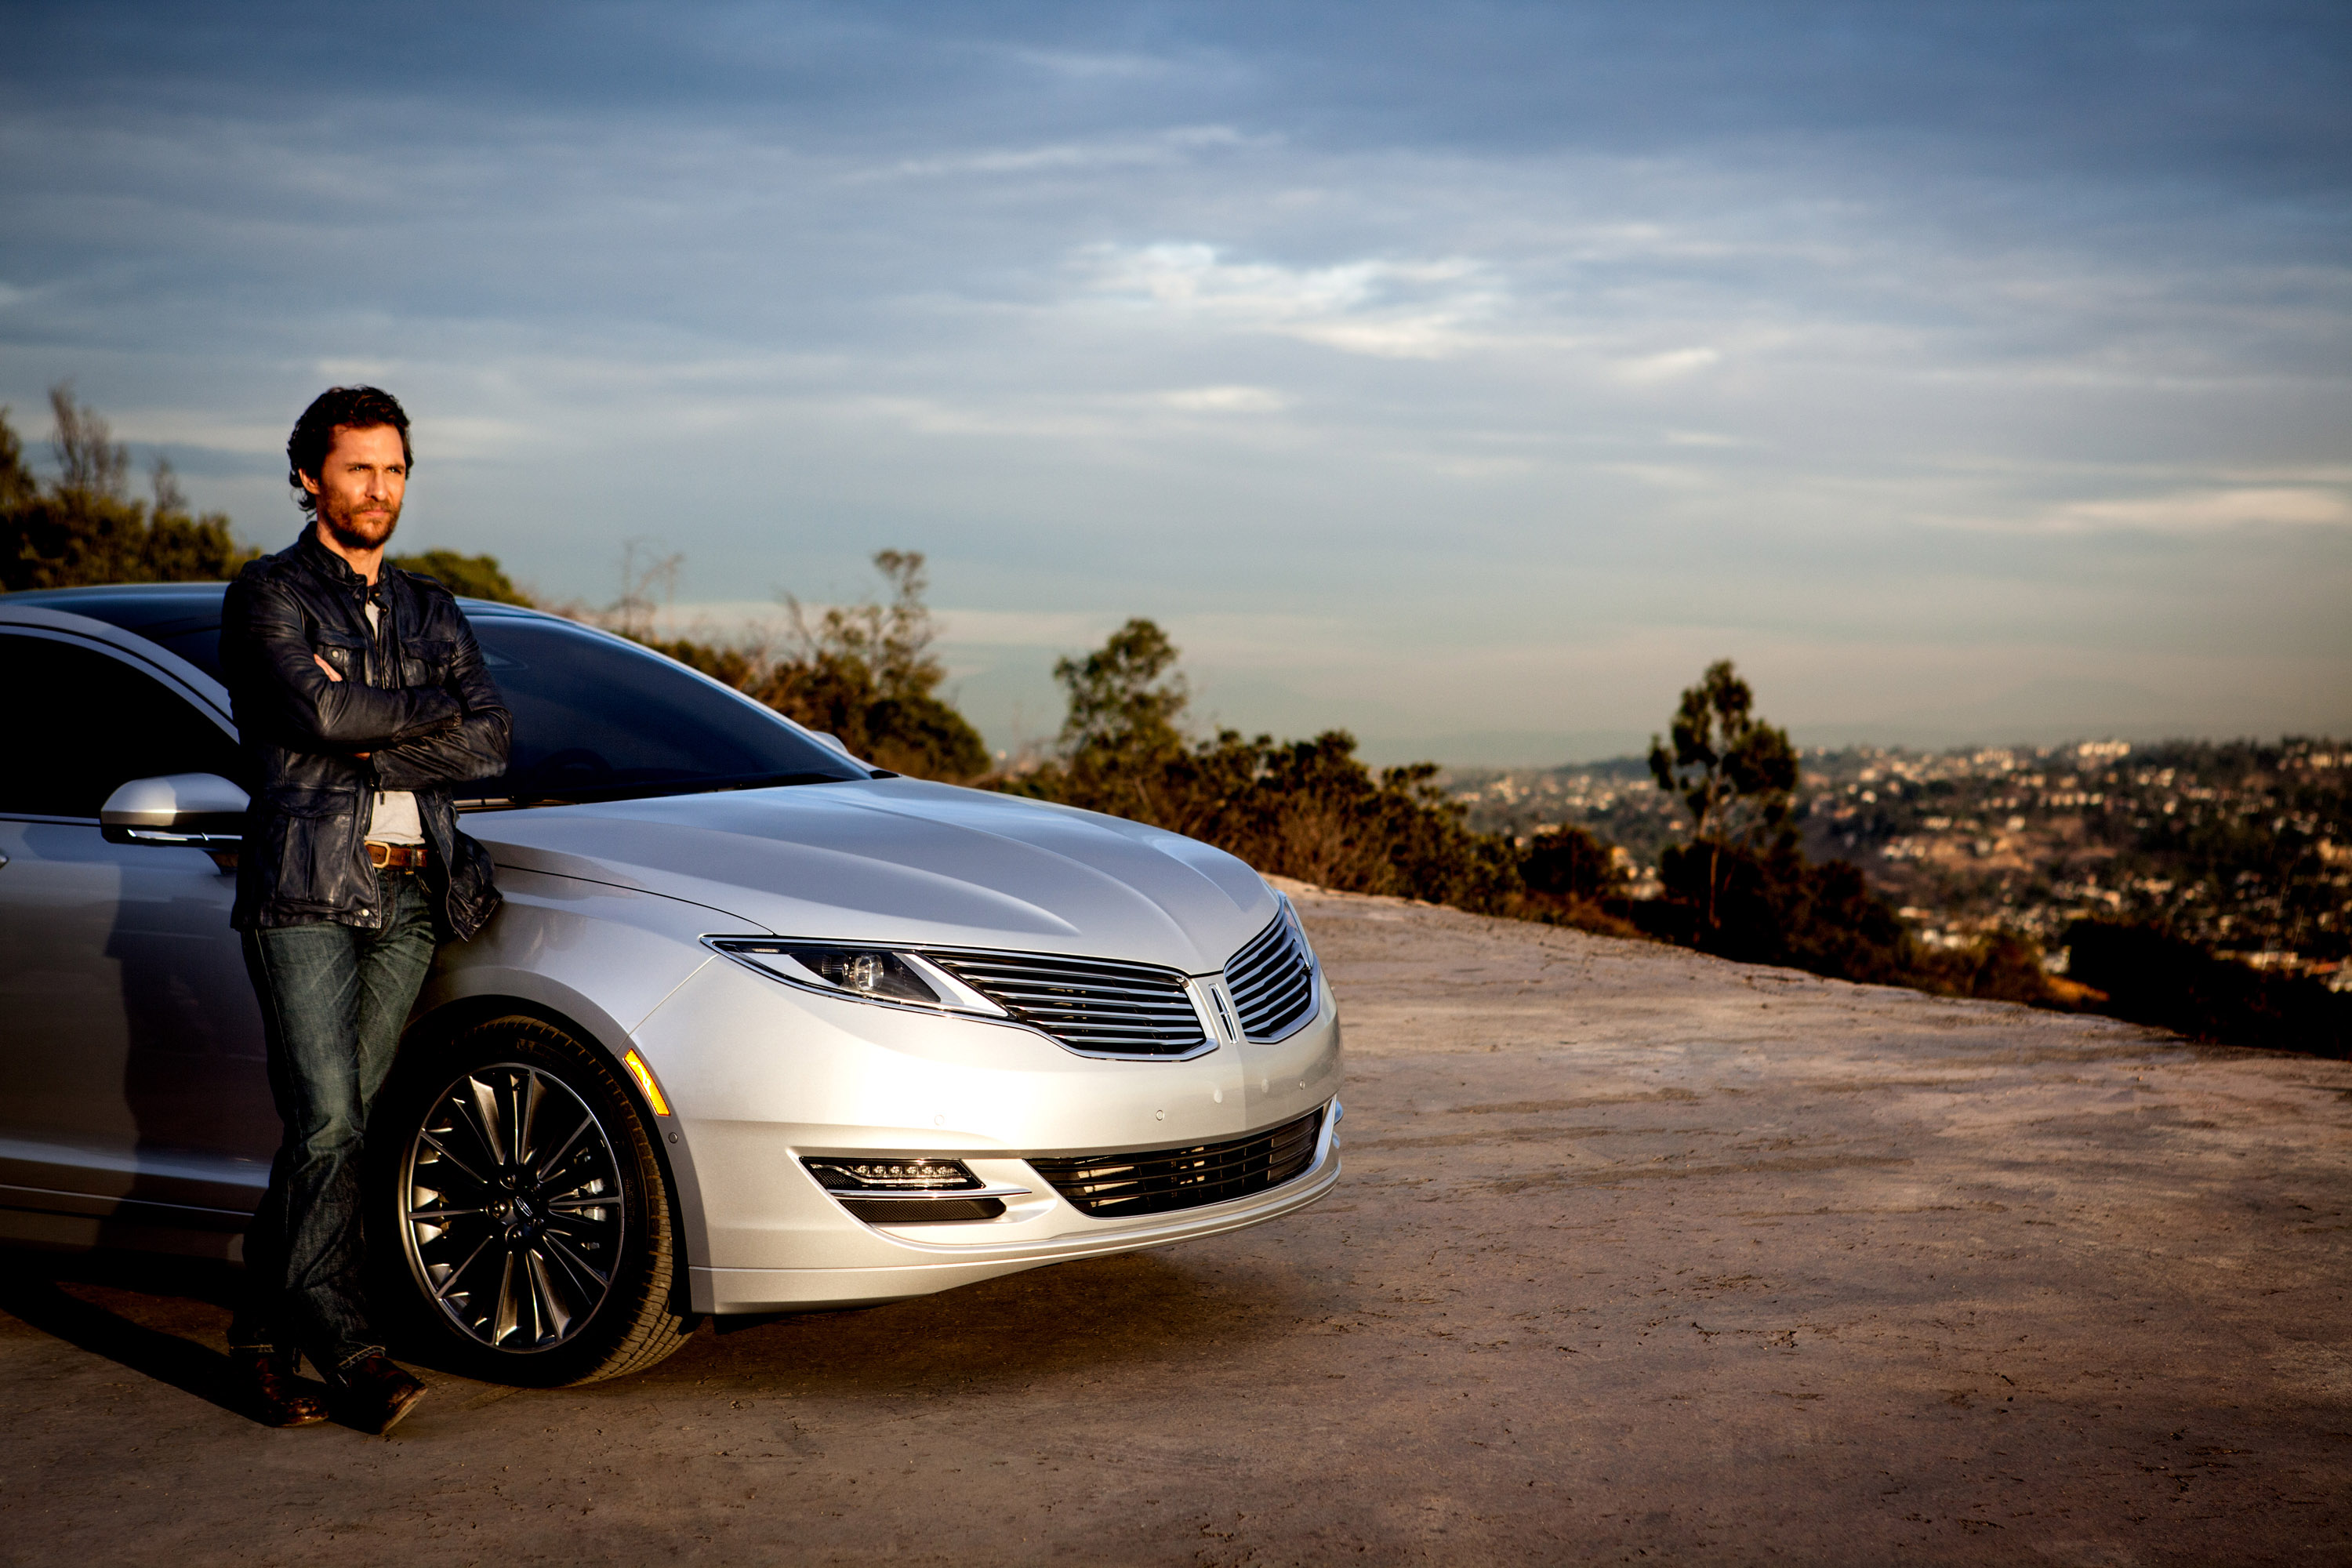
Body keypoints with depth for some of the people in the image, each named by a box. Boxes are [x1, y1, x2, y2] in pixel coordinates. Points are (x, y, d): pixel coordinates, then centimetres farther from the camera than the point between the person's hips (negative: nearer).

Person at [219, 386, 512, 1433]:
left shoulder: (432, 612, 21)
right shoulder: (269, 595, 6)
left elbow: (488, 743, 6)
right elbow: (318, 712, -13)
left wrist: (362, 752, -6)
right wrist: (434, 707, 0)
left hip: (411, 896, 4)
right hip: (306, 893, -4)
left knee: (329, 1129, 3)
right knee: (329, 1123, -12)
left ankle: (262, 1338, 11)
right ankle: (345, 1351, -10)